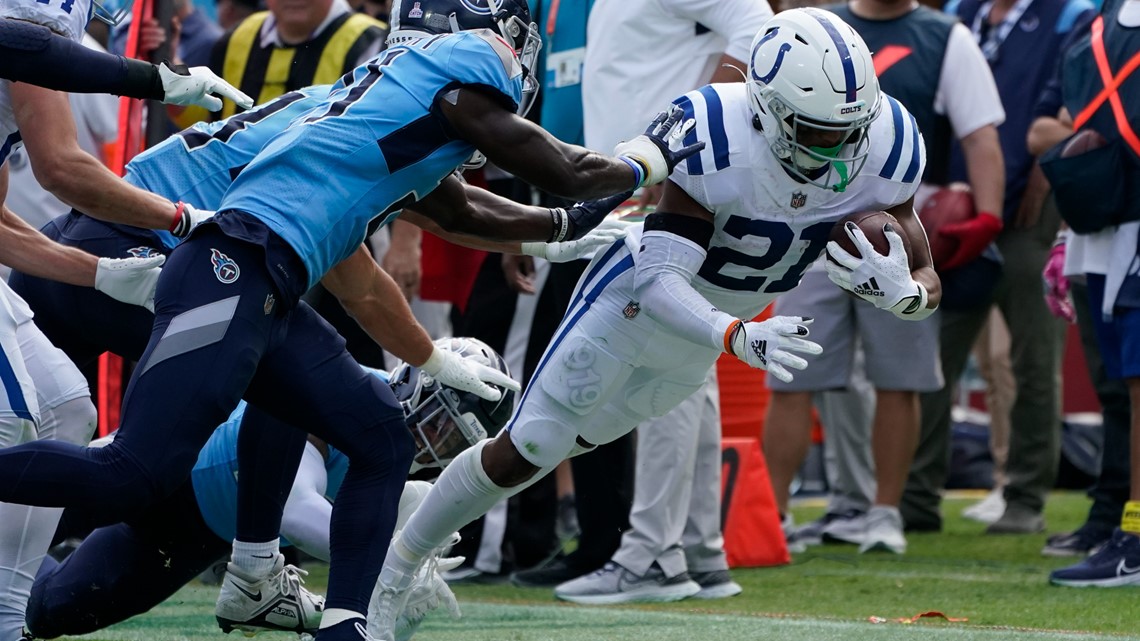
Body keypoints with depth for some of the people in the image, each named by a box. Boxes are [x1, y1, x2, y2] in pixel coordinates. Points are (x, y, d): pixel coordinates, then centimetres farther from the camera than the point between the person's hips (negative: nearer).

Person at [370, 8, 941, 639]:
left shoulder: (884, 149, -24)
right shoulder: (718, 144, -38)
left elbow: (927, 282, -16)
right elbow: (659, 280, -38)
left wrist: (902, 291, -41)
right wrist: (736, 337, -55)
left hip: (712, 328, 5)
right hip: (636, 300, -5)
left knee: (564, 445, 17)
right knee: (525, 451, -3)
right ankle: (391, 571, 16)